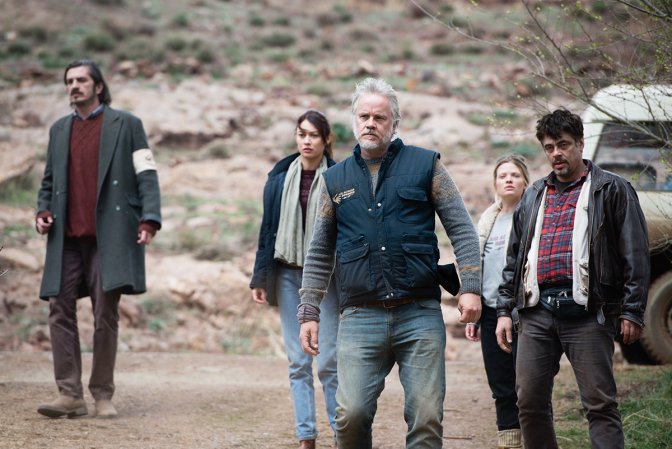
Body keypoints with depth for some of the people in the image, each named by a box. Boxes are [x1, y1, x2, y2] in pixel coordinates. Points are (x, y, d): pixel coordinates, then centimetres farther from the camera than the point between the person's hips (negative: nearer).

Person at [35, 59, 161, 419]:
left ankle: (103, 395, 5)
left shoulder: (126, 125, 5)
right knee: (60, 311, -4)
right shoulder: (59, 130, 18)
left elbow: (146, 174, -1)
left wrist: (149, 218, -14)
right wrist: (43, 210, 3)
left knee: (106, 315, -2)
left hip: (109, 236, -4)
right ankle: (70, 394, -2)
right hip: (67, 239, 4)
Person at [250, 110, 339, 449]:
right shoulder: (280, 178, 4)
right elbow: (267, 229, 7)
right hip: (288, 275, 3)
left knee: (329, 360, -5)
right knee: (298, 361, 4)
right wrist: (260, 278, 4)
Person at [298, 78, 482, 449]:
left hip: (420, 316, -1)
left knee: (426, 418, -3)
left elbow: (461, 229, 5)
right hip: (360, 318, 1)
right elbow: (319, 254, 18)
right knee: (350, 415, -11)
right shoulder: (336, 179, 14)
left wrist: (470, 287, -5)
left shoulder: (425, 165, 7)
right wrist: (309, 313, 12)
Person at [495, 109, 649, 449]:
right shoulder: (534, 196, 21)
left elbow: (635, 255, 0)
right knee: (530, 403, 2)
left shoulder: (611, 190, 5)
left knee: (600, 405, -7)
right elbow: (514, 257, 24)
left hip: (586, 313, -5)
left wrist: (631, 312, -7)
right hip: (537, 311, 5)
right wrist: (504, 310, 16)